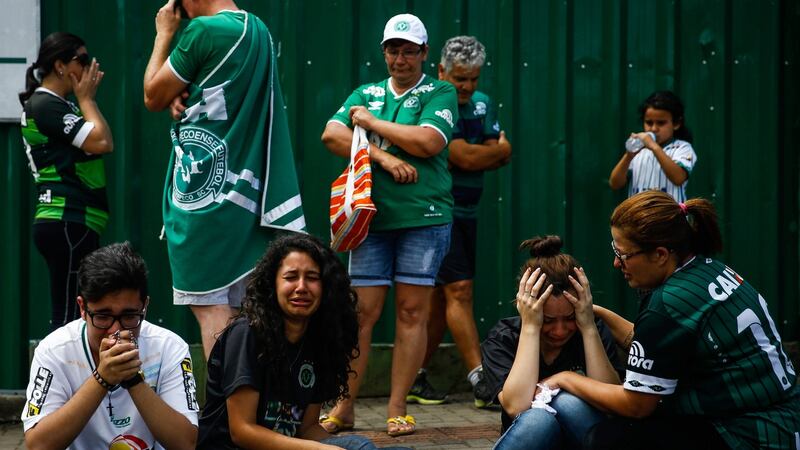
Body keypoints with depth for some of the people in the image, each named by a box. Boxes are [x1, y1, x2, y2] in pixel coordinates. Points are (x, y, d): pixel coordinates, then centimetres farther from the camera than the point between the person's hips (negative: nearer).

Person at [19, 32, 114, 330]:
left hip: (72, 225, 11)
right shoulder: (46, 105, -10)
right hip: (68, 225, -10)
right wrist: (86, 98, -7)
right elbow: (102, 142, -17)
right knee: (69, 317, -11)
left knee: (73, 317, 12)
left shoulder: (57, 105, 20)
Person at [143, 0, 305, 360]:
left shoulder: (204, 30, -13)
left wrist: (164, 34, 8)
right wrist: (180, 98, 0)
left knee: (208, 306, -5)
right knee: (237, 312, 10)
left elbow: (153, 97, -1)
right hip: (246, 193, 8)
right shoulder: (258, 30, 13)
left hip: (204, 195, -8)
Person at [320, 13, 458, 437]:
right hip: (372, 216, 2)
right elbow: (332, 134, 1)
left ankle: (397, 409, 6)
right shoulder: (365, 95, 16)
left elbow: (428, 142, -12)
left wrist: (371, 123, -2)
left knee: (412, 311, 0)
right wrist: (383, 156, -11)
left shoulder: (440, 93, 5)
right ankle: (344, 406, 6)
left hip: (424, 218, -2)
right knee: (362, 311, 0)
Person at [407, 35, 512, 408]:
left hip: (466, 212, 8)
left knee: (442, 297, 8)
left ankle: (415, 377, 15)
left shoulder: (482, 104, 12)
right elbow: (466, 158, -19)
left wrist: (479, 155, -14)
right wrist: (499, 149, -2)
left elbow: (501, 158, 6)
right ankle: (481, 382, -15)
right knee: (459, 289, -13)